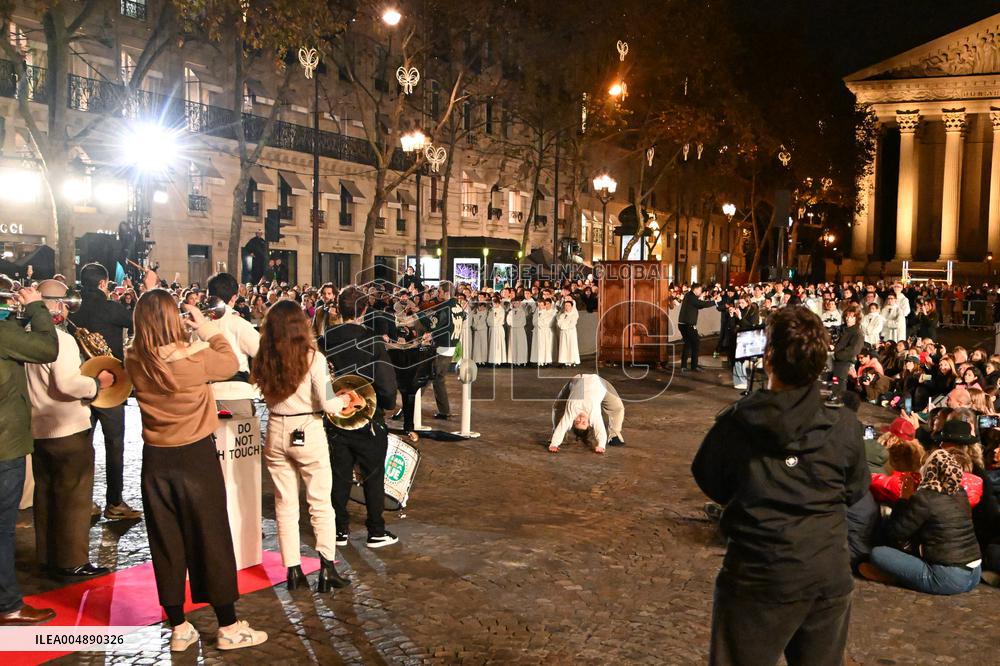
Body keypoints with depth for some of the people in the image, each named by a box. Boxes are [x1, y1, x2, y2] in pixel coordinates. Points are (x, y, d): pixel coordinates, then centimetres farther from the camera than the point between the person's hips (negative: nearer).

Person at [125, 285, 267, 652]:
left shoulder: (134, 360, -6)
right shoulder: (196, 356, -19)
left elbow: (149, 342, 17)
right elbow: (231, 364, 0)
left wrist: (150, 296, 20)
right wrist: (212, 331, 10)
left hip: (156, 460, 4)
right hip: (196, 456, -4)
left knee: (166, 542, 11)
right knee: (211, 539, 6)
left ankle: (178, 628, 21)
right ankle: (228, 627, 15)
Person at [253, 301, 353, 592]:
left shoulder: (264, 360, -1)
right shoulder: (312, 358, -14)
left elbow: (269, 396, 10)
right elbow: (328, 405, -16)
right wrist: (346, 399, 5)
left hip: (276, 434, 4)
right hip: (307, 434, -4)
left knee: (285, 505, 13)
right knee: (320, 503, 9)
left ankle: (293, 570, 18)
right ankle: (327, 568, 7)